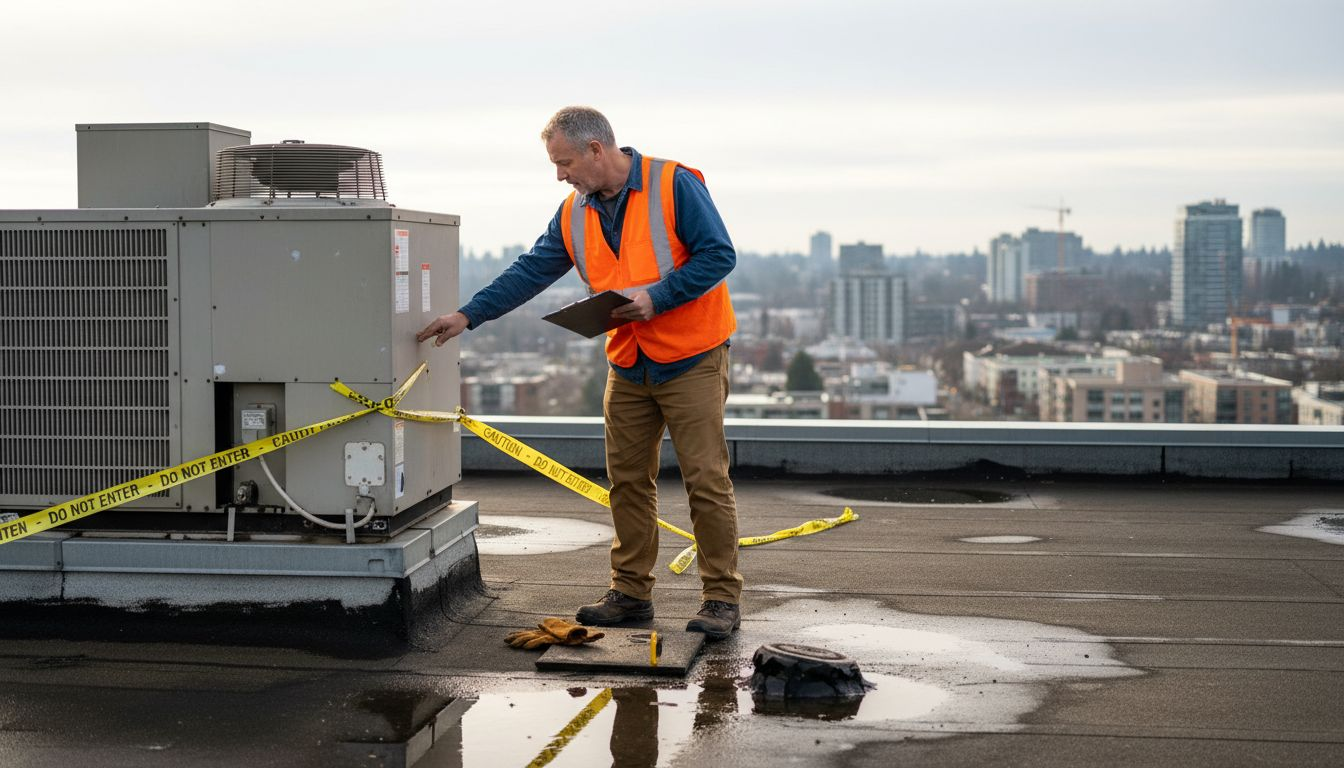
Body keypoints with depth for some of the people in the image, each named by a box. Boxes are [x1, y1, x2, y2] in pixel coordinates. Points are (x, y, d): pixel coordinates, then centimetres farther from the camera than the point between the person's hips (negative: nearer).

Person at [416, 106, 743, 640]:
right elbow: (528, 273, 7)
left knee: (706, 480, -6)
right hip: (627, 368, 6)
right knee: (627, 481, 9)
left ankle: (722, 599, 2)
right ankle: (631, 592, 19)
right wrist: (468, 315, 0)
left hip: (691, 360, -6)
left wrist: (657, 297, -21)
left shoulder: (674, 185, -12)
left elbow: (718, 254, -15)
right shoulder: (575, 214, 7)